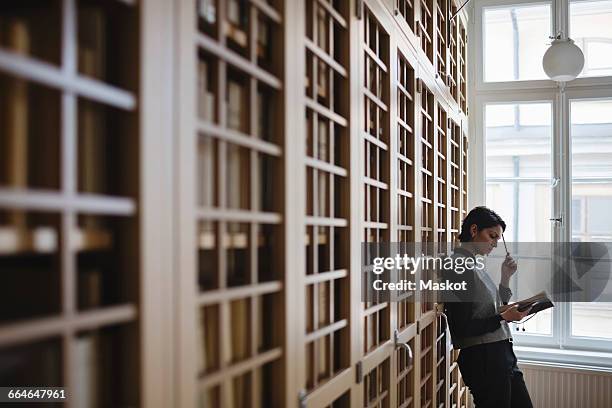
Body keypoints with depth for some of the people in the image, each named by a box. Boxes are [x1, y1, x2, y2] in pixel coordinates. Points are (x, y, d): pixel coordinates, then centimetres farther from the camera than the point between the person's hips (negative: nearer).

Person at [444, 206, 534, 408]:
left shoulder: (476, 265, 13)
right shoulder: (459, 266, -15)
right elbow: (462, 329, -18)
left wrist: (506, 277, 12)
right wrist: (503, 317, -18)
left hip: (502, 353, 10)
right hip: (483, 357, -9)